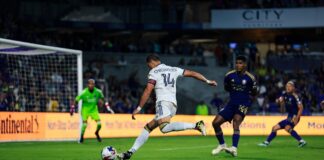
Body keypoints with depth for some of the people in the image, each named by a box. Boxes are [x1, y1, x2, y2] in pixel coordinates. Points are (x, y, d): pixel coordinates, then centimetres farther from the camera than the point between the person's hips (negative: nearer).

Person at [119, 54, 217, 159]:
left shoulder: (154, 72, 6)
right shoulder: (174, 70, 23)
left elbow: (148, 91, -3)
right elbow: (192, 74, 26)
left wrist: (138, 108, -3)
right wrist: (208, 81, 37)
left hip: (163, 102, -8)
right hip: (173, 105, 8)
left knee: (164, 128, -29)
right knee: (148, 127, 14)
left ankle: (195, 125, -33)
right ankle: (131, 152, 8)